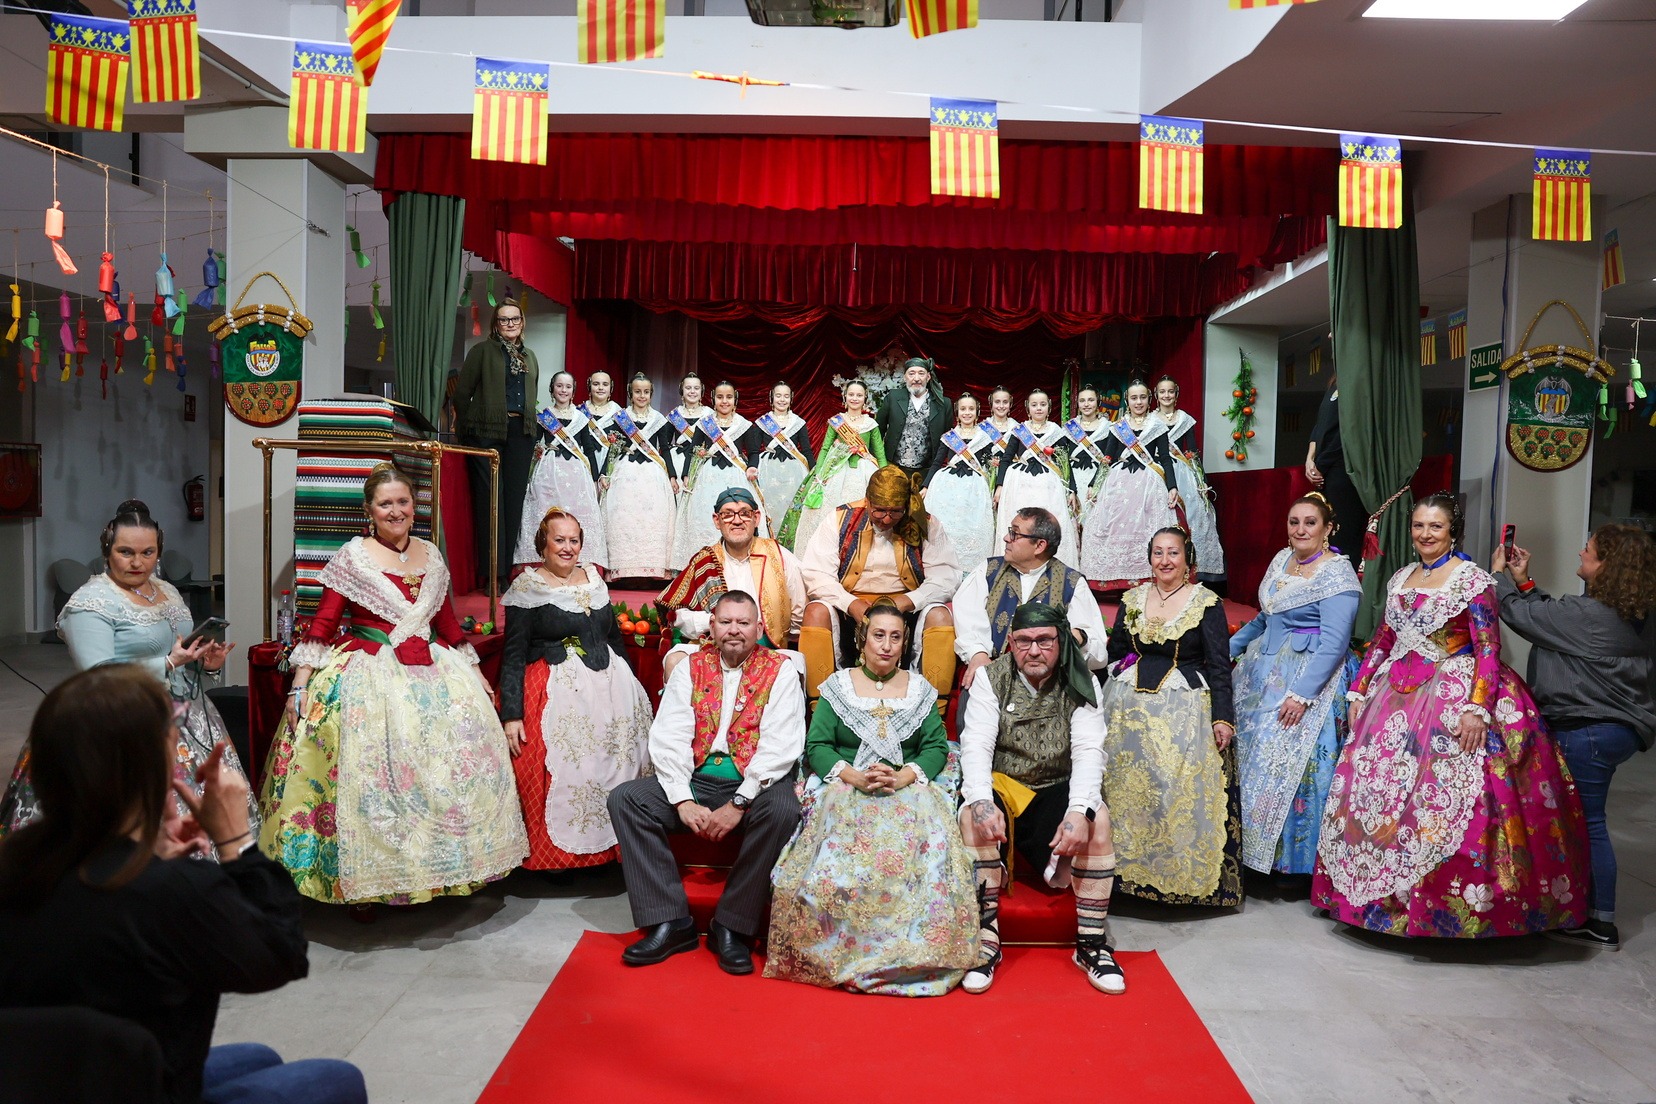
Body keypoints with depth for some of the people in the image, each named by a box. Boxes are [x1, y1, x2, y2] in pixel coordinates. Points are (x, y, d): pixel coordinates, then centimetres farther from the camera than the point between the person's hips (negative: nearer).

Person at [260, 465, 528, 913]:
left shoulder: (430, 555, 10)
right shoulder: (351, 556, -3)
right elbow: (323, 623, -6)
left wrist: (474, 671, 17)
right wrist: (300, 683, -13)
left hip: (431, 674, 5)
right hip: (368, 679, -4)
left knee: (453, 761, 3)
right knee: (368, 775, -6)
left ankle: (443, 868, 18)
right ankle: (362, 883, 8)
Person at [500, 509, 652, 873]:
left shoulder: (595, 582, 12)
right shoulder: (527, 588, -3)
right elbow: (513, 655, -7)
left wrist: (629, 687, 19)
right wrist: (511, 715, -14)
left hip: (609, 689, 5)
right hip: (556, 693, -5)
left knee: (610, 769, 3)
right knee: (561, 773, -9)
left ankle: (607, 849, 14)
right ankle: (557, 856, 6)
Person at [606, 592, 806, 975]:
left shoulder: (779, 672, 1)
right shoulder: (690, 669, 10)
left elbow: (781, 747, -10)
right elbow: (668, 739, 0)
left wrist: (738, 804, -19)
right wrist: (683, 801, -14)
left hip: (755, 783, -3)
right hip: (696, 779, 3)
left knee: (783, 810, -34)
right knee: (625, 799, -15)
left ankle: (731, 927, -19)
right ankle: (670, 922, -16)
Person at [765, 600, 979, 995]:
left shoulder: (920, 689, 15)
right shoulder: (837, 686, 11)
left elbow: (936, 747, 5)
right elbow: (817, 747, 2)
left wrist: (901, 778, -16)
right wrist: (856, 776, -17)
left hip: (909, 789, 1)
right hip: (845, 787, -1)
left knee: (924, 844, -33)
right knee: (840, 850, -35)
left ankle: (915, 956, -24)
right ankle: (833, 954, -21)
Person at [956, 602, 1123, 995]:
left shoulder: (1080, 684, -3)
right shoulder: (991, 678, -3)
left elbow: (1089, 750, -14)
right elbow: (976, 744, -13)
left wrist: (1079, 810, -33)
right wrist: (981, 801, -33)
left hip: (1056, 789, 1)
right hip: (1001, 785, 0)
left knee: (1098, 817, -29)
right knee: (973, 814, -32)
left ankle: (1091, 942, -17)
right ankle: (986, 939, -22)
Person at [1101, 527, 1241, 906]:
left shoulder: (1207, 603, -1)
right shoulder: (1132, 600, 10)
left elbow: (1219, 666, -3)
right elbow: (1114, 654, 16)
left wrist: (1222, 717, -9)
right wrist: (1102, 704, 4)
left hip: (1185, 709, -3)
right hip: (1130, 707, 3)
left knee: (1182, 786, -10)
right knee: (1125, 782, -4)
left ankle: (1182, 872, 4)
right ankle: (1128, 867, 9)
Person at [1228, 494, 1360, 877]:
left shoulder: (1337, 574, -14)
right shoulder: (1282, 559, 10)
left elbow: (1333, 643, -20)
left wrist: (1302, 694, -24)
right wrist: (1227, 650, 17)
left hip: (1308, 679, -8)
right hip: (1264, 672, 8)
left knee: (1293, 765, -6)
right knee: (1245, 753, 9)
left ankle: (1292, 859, 10)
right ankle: (1252, 849, 20)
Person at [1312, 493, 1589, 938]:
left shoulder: (1472, 580, -5)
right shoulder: (1400, 579, 13)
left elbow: (1488, 650, -11)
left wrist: (1477, 709, -21)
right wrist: (1359, 691, 14)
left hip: (1453, 697, -6)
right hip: (1397, 697, 6)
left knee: (1447, 797, -12)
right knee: (1377, 789, 5)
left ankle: (1454, 904, -1)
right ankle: (1384, 891, 16)